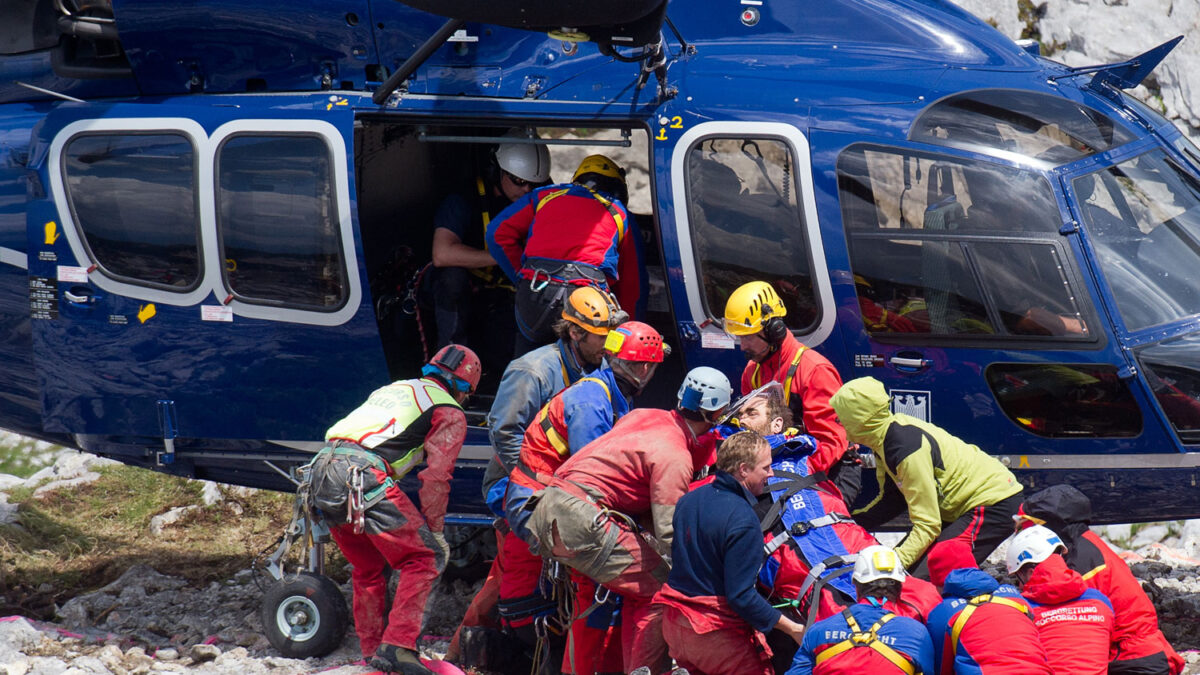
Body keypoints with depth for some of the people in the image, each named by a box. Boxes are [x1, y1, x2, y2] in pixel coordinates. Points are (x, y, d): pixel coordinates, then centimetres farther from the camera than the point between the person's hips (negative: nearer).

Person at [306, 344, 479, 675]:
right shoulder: (449, 412, 11)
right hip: (364, 477, -8)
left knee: (367, 569, 23)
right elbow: (436, 476, 0)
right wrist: (434, 529, 7)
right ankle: (396, 646, -10)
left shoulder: (395, 388, 33)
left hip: (321, 472, 8)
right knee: (425, 558, 0)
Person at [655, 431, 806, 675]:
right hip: (716, 633, -8)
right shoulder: (743, 520, -19)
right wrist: (792, 628, -15)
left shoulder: (688, 500, 5)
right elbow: (741, 596, -21)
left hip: (674, 623, 8)